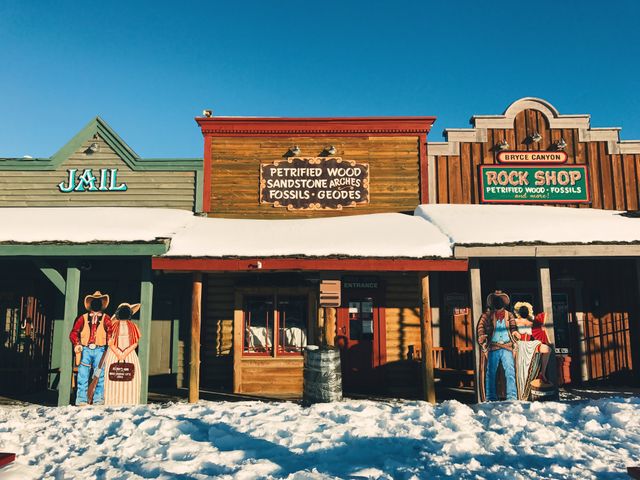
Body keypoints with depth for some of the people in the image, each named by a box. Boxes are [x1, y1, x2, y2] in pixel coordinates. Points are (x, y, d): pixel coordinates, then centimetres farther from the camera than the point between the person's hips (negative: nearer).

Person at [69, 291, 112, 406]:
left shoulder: (106, 318, 9)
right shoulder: (83, 318, 11)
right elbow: (73, 333, 8)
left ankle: (99, 401, 5)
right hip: (85, 350, 1)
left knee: (100, 377, -1)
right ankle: (82, 401, 4)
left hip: (99, 350, 0)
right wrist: (77, 344, -8)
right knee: (83, 377, -1)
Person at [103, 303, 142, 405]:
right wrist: (118, 354, -13)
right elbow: (110, 342, -1)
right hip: (114, 354, -1)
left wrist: (125, 354, -10)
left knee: (130, 379, -7)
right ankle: (113, 403, -3)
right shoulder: (113, 325, 7)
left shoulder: (132, 326, 11)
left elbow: (135, 343, 3)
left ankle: (129, 403, -6)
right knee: (113, 379, -6)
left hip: (129, 354, 1)